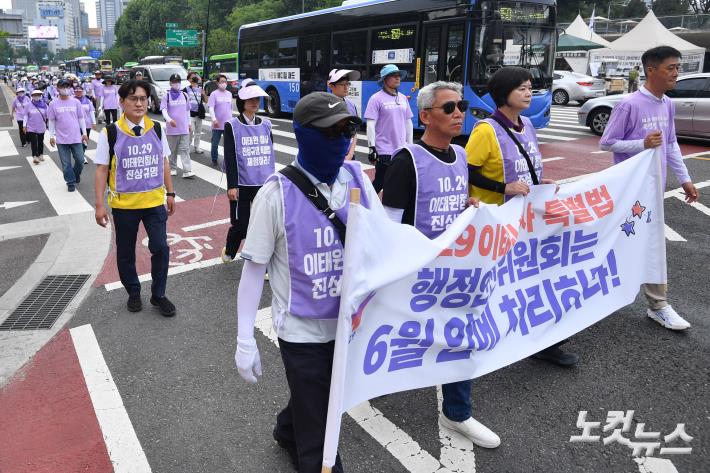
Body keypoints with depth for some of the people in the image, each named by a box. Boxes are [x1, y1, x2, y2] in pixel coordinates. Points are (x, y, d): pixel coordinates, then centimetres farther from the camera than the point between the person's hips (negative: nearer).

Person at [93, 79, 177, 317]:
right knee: (126, 253, 13)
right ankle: (133, 293, 35)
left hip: (154, 201, 1)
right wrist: (99, 205, -8)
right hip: (123, 203, -1)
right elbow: (102, 170, -6)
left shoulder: (156, 129, 0)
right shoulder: (110, 133, -9)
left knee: (160, 248, -3)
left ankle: (158, 295, 17)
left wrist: (170, 193, 9)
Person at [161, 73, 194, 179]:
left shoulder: (185, 95, 9)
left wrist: (189, 123, 17)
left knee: (185, 149, -5)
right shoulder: (167, 96, -1)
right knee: (172, 150, 9)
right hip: (172, 128, -2)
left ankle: (187, 171, -10)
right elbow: (164, 110, -9)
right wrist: (169, 120, -26)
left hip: (184, 128, 2)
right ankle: (173, 168, 21)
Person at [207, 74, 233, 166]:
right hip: (217, 125, -3)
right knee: (215, 144, 8)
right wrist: (214, 119, -26)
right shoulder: (214, 94, -5)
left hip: (228, 124, 3)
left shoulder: (229, 94, 8)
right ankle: (214, 160, 27)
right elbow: (211, 108, -13)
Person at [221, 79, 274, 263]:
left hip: (265, 184, 3)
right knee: (241, 225, 5)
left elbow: (271, 153, 12)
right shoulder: (232, 126, -4)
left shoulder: (266, 125, 7)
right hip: (242, 185, -3)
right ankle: (229, 252, 35)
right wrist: (231, 185, -11)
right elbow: (230, 158, -7)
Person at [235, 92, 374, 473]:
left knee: (318, 406, 29)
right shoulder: (278, 193, -18)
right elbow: (254, 266, -12)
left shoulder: (357, 178, -5)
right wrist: (245, 340, -9)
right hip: (302, 330, -5)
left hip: (353, 323, 5)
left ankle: (288, 431, 58)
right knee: (318, 437, 11)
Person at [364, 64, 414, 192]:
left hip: (402, 150, 6)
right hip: (384, 151, -6)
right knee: (380, 182, -1)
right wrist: (372, 148, -16)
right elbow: (371, 125, -11)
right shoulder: (376, 98, -7)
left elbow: (408, 122, 17)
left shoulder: (403, 98, 11)